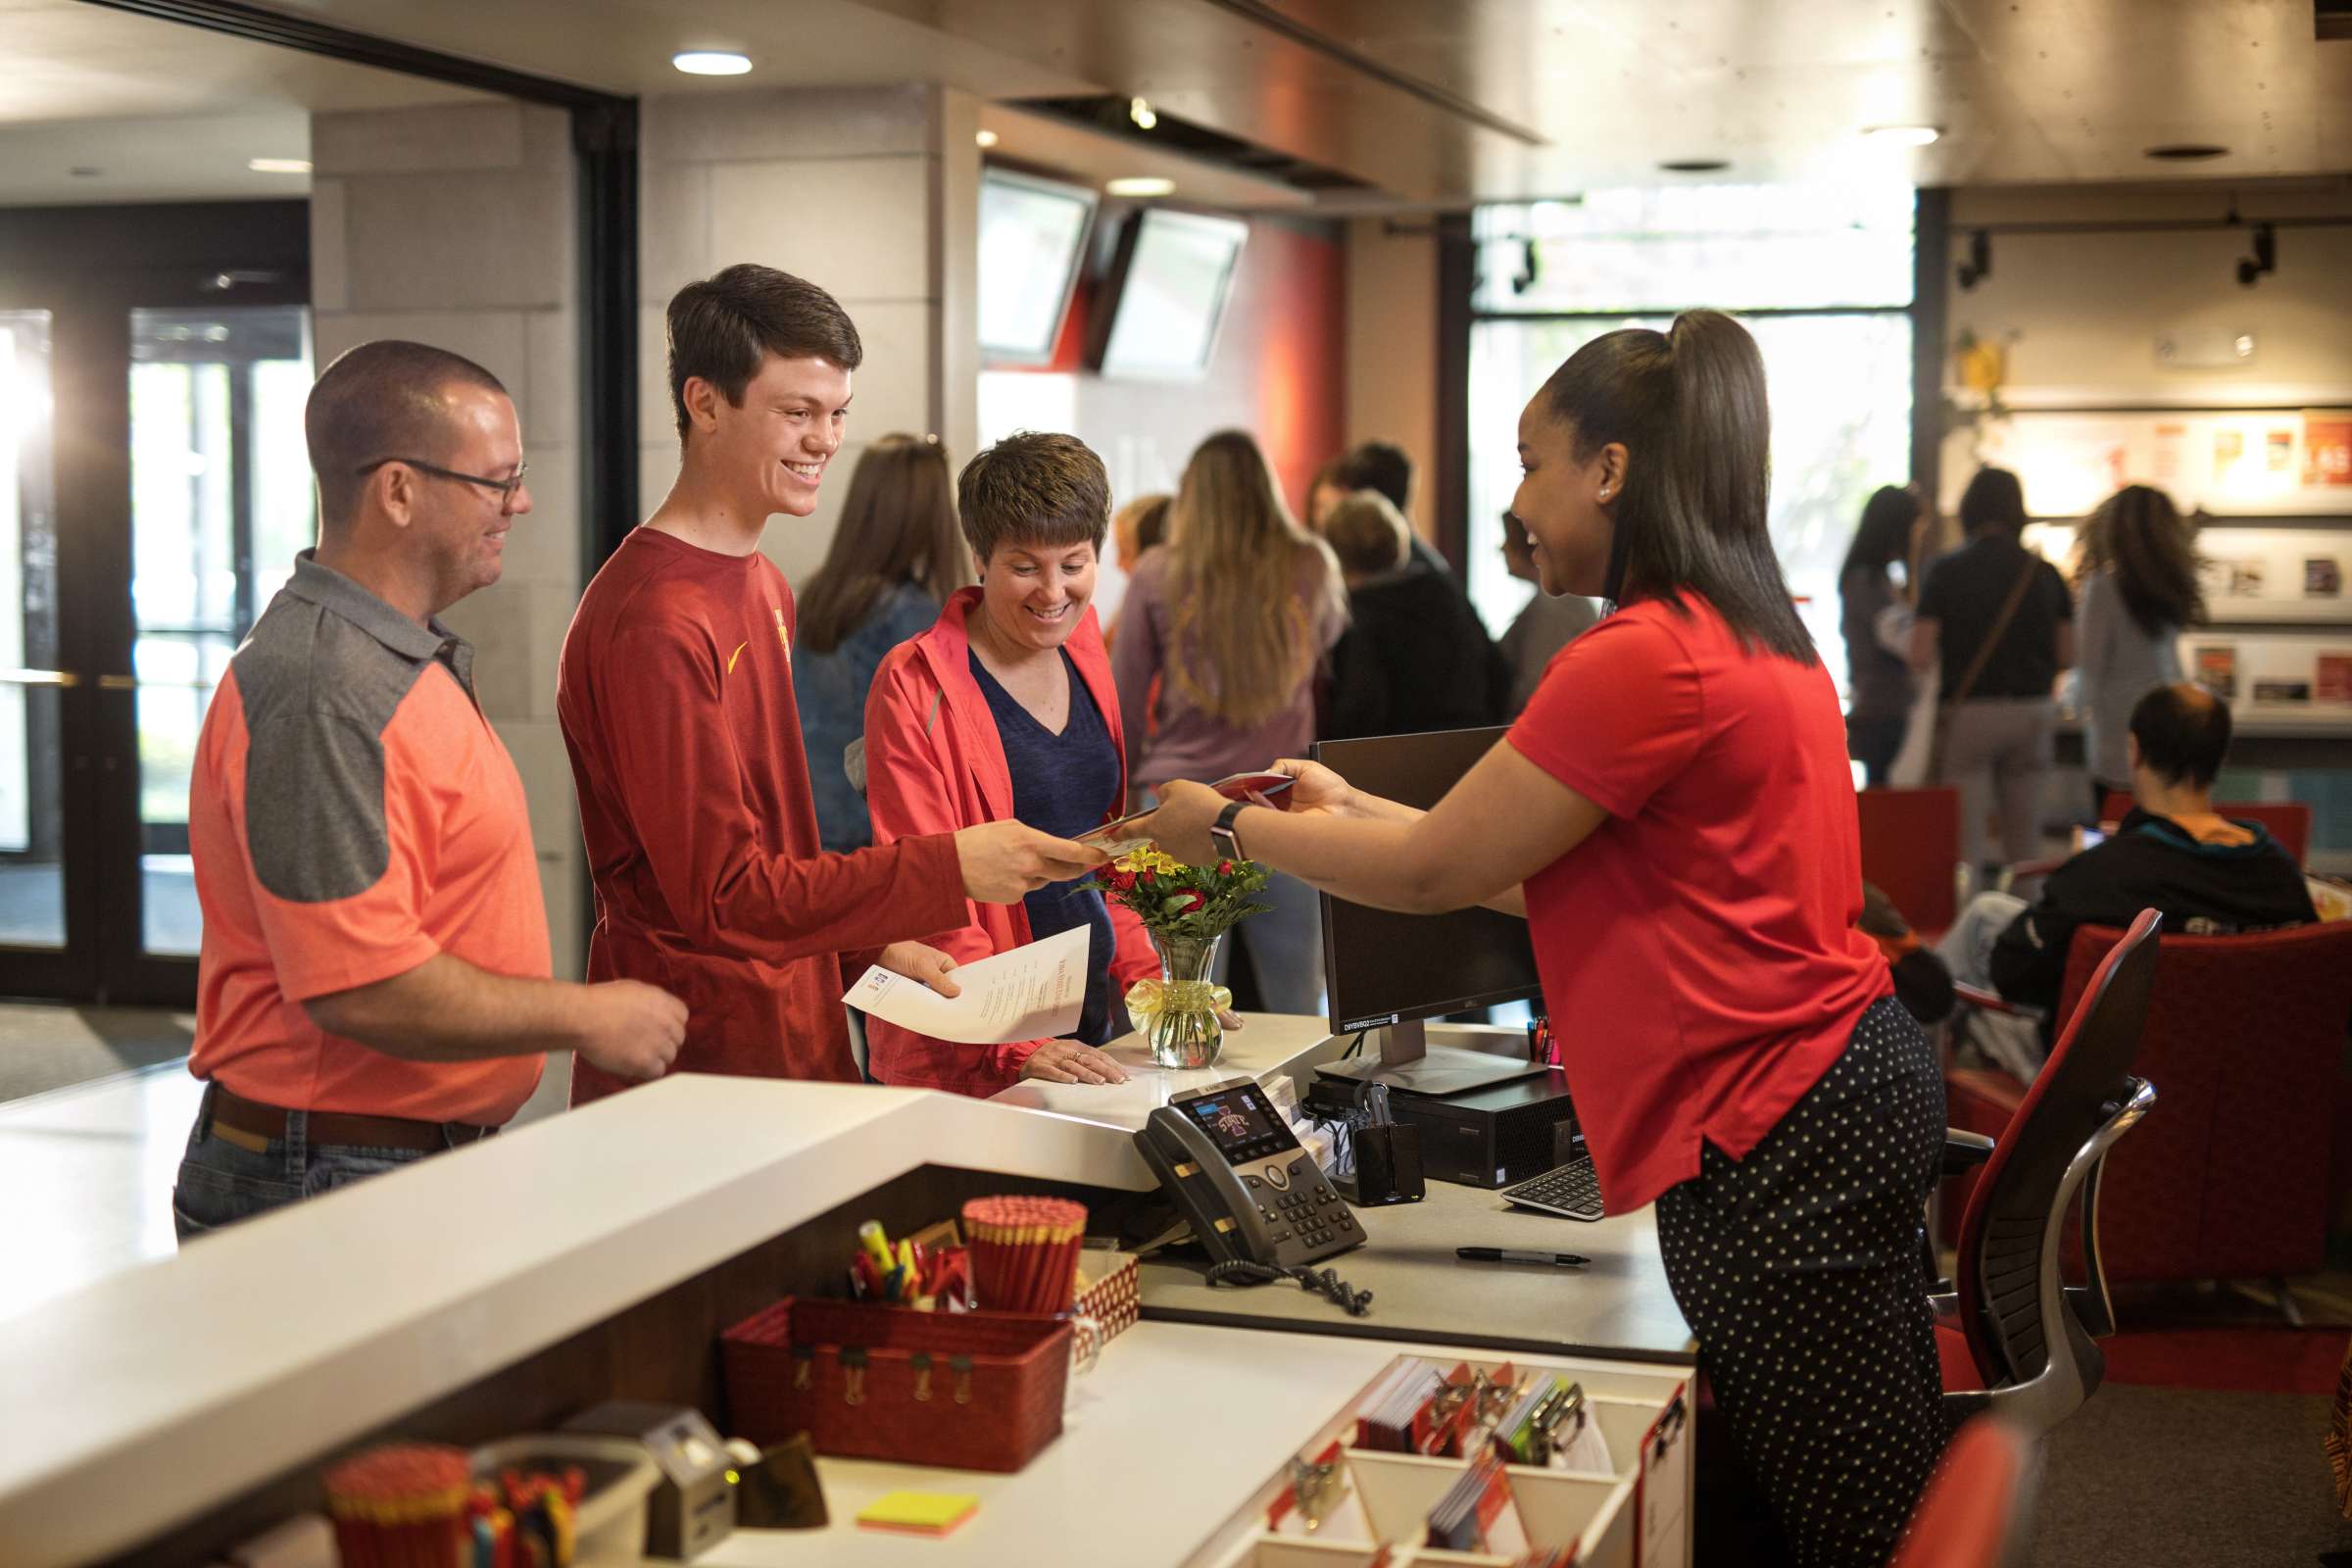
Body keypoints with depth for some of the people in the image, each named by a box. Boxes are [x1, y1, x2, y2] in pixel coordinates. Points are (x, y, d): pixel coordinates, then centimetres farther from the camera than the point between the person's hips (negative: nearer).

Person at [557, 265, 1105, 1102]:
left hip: (794, 1031, 9)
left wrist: (870, 946, 7)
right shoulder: (654, 619, -20)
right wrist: (952, 867, -23)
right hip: (698, 1059, -9)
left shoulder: (765, 588, 12)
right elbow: (721, 893, -21)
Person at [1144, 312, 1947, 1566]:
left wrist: (1231, 827, 3)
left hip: (1772, 1137, -10)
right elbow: (1557, 870, 18)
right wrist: (1350, 809, 19)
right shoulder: (1750, 634, 14)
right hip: (1854, 1083, 10)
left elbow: (1436, 873, -11)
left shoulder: (1642, 662, -19)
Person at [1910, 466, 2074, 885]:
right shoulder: (2045, 574, 2)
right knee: (2024, 838, 10)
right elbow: (2066, 655, 4)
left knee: (1966, 837, -2)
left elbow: (1921, 657, -11)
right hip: (2033, 713, 3)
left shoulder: (1946, 572, -6)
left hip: (1969, 713, -3)